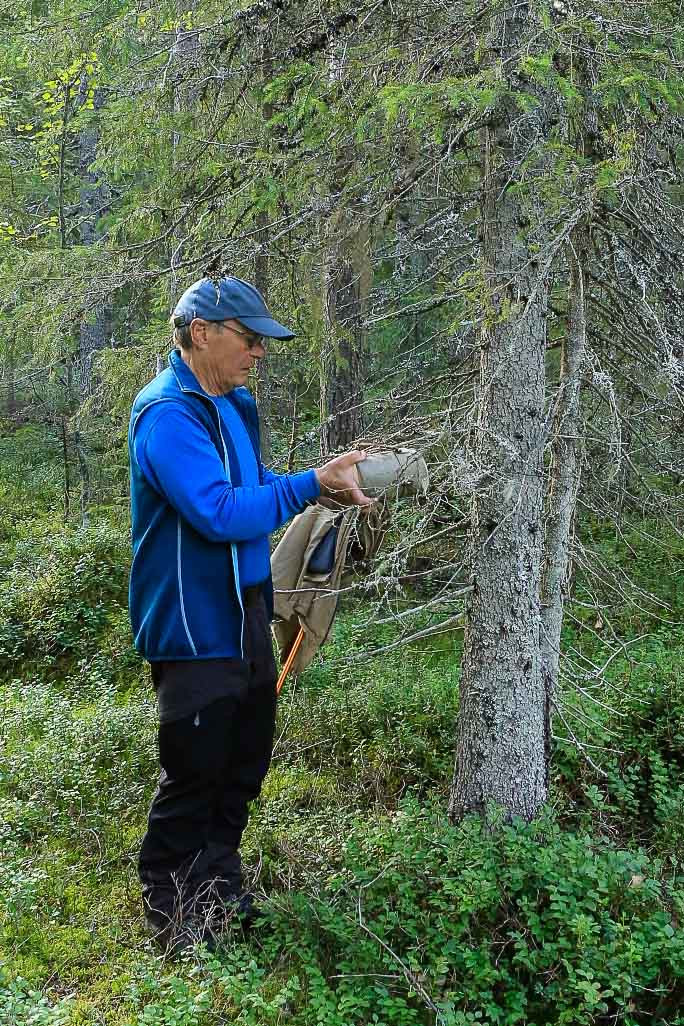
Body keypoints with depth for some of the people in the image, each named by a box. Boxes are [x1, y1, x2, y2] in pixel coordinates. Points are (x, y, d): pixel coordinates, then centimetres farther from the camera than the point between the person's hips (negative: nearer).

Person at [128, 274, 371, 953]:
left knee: (244, 765, 20)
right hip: (194, 626, -10)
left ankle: (219, 889, 38)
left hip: (244, 614, 10)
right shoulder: (168, 413, -21)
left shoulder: (232, 404, 10)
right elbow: (220, 514, -30)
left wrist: (324, 487, 4)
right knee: (194, 778, 1)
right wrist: (312, 484, -25)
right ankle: (171, 918, 18)